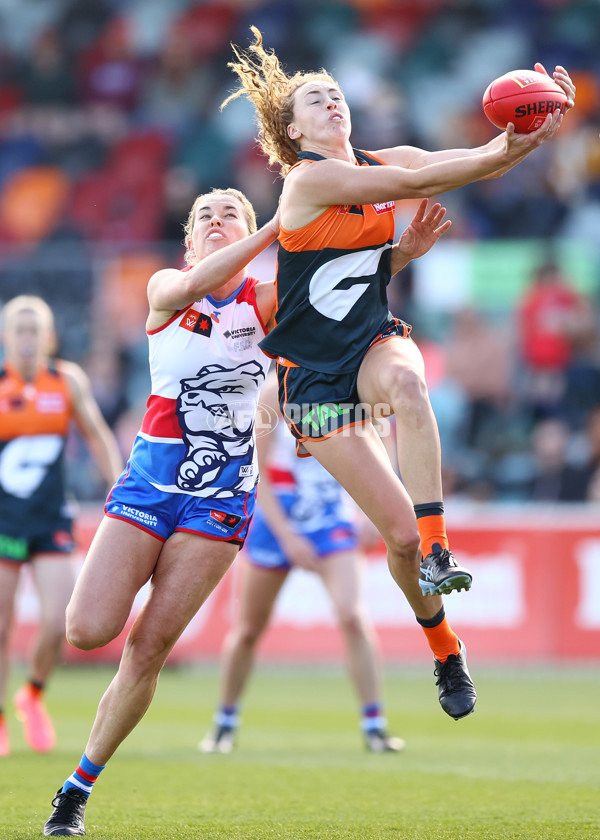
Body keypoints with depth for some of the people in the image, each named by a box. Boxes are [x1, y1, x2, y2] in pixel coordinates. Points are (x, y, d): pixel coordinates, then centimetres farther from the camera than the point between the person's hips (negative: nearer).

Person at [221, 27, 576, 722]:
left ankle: (436, 552, -37)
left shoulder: (383, 161, 5)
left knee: (407, 380, -37)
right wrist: (501, 152, -26)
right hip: (314, 374, -4)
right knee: (398, 529, -9)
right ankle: (444, 651, 15)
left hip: (374, 345, 4)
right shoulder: (307, 178, -13)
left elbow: (484, 163, -4)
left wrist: (537, 128, -22)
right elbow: (415, 182, -21)